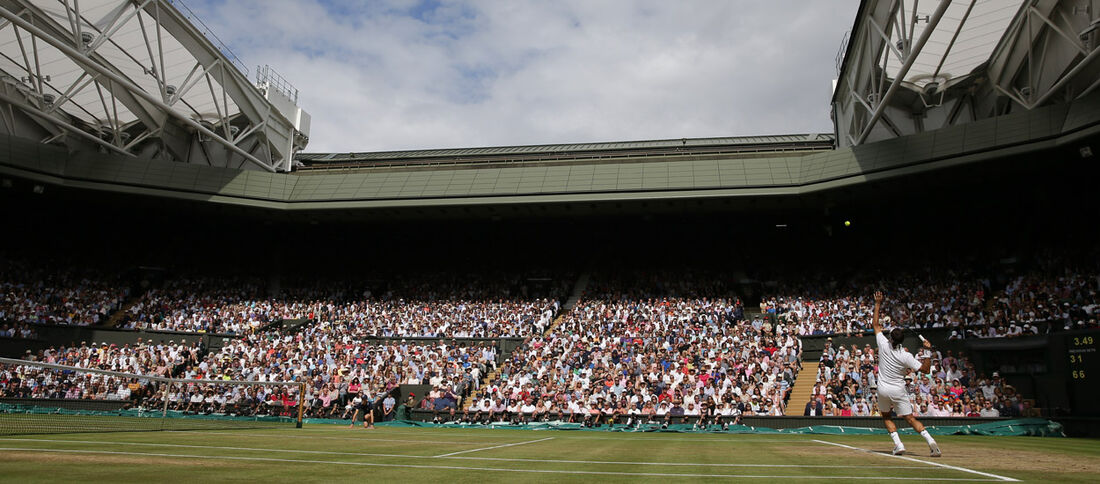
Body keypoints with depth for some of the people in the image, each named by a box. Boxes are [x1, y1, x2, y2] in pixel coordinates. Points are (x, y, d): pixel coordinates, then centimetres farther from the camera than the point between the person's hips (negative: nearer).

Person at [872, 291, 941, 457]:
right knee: (910, 418, 4)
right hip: (899, 391, 0)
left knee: (886, 417, 16)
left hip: (883, 389, 1)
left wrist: (878, 304, 3)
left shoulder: (884, 345, -11)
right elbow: (925, 369, -9)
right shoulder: (906, 356, -13)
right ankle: (930, 439, -16)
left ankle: (898, 443, -1)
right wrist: (928, 351, -9)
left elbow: (875, 324, 0)